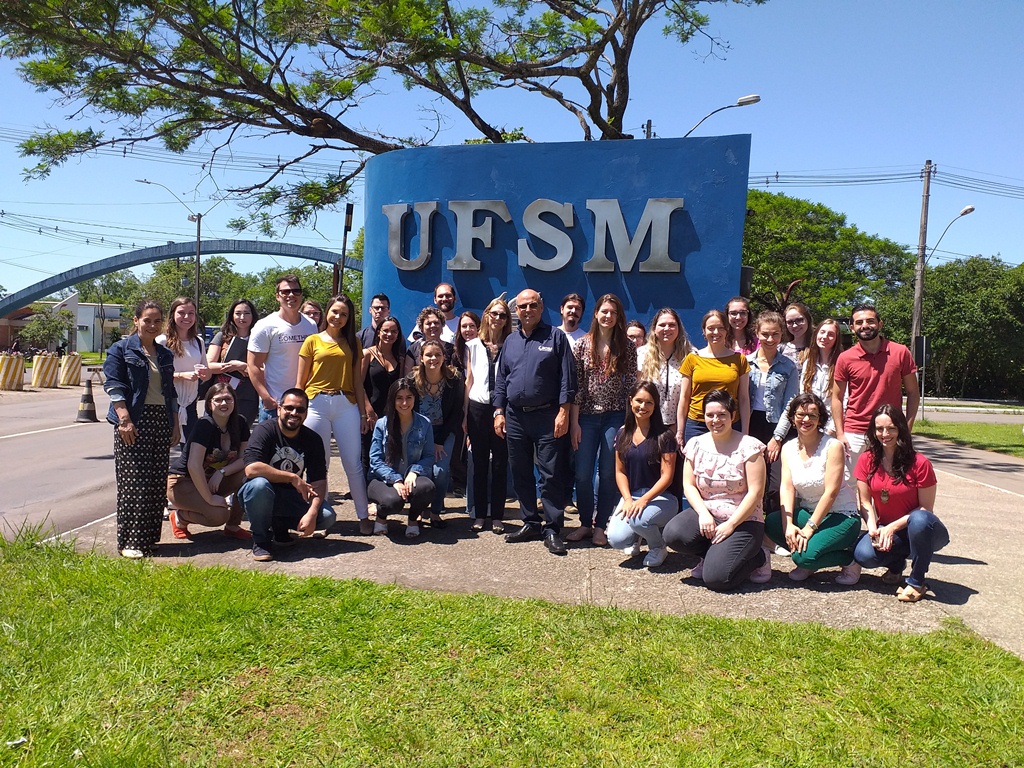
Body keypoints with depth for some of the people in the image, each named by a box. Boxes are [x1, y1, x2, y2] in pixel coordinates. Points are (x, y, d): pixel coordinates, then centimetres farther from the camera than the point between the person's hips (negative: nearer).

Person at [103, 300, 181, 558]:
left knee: (157, 483, 7)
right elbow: (114, 386, -8)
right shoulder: (121, 349, 0)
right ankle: (130, 541, 1)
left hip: (161, 421, 6)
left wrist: (175, 423, 16)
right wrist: (124, 419, -17)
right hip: (134, 421, -6)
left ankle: (148, 537, 16)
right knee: (133, 483, -6)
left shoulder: (165, 354, 17)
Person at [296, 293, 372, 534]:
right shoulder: (313, 341, 8)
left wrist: (363, 413, 7)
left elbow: (357, 381, 12)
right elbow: (300, 382, 6)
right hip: (316, 404, -1)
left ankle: (364, 516, 7)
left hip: (346, 405, 1)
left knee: (353, 463, 0)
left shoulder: (352, 343, 13)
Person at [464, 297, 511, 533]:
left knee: (500, 463, 3)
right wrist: (464, 412, 5)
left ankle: (497, 516, 11)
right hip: (478, 407, 2)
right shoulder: (473, 346, 10)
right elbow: (469, 379, 10)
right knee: (479, 463, 6)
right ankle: (480, 514, 14)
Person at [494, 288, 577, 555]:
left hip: (547, 416, -5)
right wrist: (499, 412, 8)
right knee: (520, 474, 11)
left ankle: (552, 529, 5)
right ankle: (530, 523, 23)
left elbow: (567, 378, -5)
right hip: (515, 417, 5)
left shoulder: (556, 337, 0)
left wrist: (563, 412, -12)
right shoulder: (510, 341, 14)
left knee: (551, 475, -3)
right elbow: (500, 380, 16)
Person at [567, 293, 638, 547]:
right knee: (582, 474, 2)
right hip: (587, 416, 0)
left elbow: (631, 385, 2)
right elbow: (575, 385, -1)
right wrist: (574, 422, -5)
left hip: (615, 417, 0)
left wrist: (630, 420, -4)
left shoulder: (627, 347, 2)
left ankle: (601, 526, 19)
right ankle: (585, 523, 20)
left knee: (608, 473, 5)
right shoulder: (582, 345, 1)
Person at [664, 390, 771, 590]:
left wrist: (731, 525, -17)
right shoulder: (695, 444, 5)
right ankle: (714, 554, 6)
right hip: (705, 514, 5)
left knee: (716, 577, -21)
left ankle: (758, 557, 10)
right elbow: (688, 485, 4)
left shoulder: (749, 446, -8)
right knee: (673, 534, -26)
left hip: (743, 521, -4)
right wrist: (703, 513, -14)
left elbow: (756, 492, -12)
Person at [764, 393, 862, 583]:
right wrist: (788, 524, -22)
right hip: (808, 513, 6)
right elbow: (787, 487, -8)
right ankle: (809, 563, 3)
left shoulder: (833, 446, -14)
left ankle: (849, 558, 3)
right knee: (771, 524, -22)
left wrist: (810, 528, -23)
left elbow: (831, 492, -19)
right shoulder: (788, 448, 2)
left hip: (841, 517, -5)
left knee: (806, 555, -27)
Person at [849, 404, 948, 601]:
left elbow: (925, 508, -12)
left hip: (916, 529, -2)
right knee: (864, 555, -30)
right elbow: (865, 502, -1)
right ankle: (896, 563, 10)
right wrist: (874, 529, -18)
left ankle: (917, 582, -15)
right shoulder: (867, 460, -4)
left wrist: (892, 527, -22)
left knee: (919, 519, -40)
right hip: (885, 529, 2)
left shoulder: (919, 463, -14)